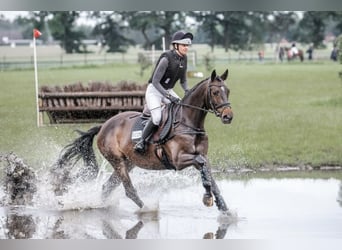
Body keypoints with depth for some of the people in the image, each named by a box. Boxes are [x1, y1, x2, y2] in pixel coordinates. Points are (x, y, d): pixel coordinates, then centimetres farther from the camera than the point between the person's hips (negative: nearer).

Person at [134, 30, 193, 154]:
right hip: (154, 91, -7)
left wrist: (187, 91, -7)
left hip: (168, 91, 7)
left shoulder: (184, 58, 1)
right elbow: (155, 81, -22)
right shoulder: (166, 59, -22)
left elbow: (183, 80, 14)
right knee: (157, 118, -26)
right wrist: (169, 96, -29)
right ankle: (142, 141, -9)